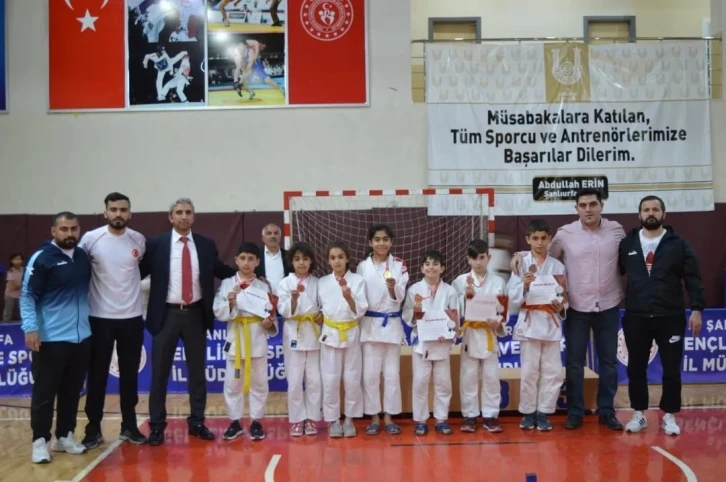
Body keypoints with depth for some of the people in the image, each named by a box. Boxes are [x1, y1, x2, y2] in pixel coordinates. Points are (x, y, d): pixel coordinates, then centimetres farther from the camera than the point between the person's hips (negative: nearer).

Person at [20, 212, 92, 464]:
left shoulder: (83, 257, 9)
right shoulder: (41, 258, -8)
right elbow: (27, 295, -9)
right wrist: (31, 328, -18)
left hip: (81, 336, 5)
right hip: (50, 339, -5)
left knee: (72, 391, 12)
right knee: (45, 392, 2)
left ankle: (65, 436, 24)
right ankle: (40, 440, 13)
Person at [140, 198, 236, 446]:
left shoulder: (206, 245, 4)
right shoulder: (155, 244, -3)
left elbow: (222, 271, 12)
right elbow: (139, 272, 0)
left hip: (196, 314, 2)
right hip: (167, 314, -2)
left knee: (197, 371, 11)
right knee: (160, 372, 6)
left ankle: (197, 422, 23)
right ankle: (157, 426, 18)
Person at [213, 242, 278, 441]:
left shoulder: (263, 287, 1)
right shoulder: (226, 284, 1)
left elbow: (269, 313, 5)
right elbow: (218, 312, -4)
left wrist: (269, 323, -15)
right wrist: (229, 304, -22)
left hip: (257, 338, 0)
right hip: (235, 338, 0)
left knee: (258, 382, 7)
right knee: (232, 383, 7)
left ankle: (256, 421, 19)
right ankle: (235, 422, 20)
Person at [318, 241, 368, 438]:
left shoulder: (358, 280, -5)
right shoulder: (322, 282, 1)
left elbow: (360, 311, -12)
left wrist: (349, 297, -28)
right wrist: (319, 315, -5)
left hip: (351, 334, -1)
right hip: (330, 334, 1)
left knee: (352, 379, 4)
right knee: (330, 380, 2)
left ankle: (349, 419, 20)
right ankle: (333, 420, 17)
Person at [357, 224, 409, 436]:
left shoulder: (399, 265, 0)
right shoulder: (362, 266, 1)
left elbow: (399, 298, -6)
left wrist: (393, 287, -28)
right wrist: (358, 324, 2)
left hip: (392, 324, 0)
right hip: (369, 324, 0)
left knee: (392, 373, 6)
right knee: (370, 374, 4)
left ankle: (388, 417, 18)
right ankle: (374, 417, 16)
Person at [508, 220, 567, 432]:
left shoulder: (557, 265, 5)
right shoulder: (521, 264, -1)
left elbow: (564, 295, 10)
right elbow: (514, 296, -6)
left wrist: (561, 307, -10)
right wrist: (524, 285, -24)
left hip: (551, 323, 2)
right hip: (529, 322, -2)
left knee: (553, 371, 3)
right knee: (529, 371, 3)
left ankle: (543, 413, 16)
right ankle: (528, 412, 17)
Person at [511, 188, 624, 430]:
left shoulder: (616, 230, 0)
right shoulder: (565, 233, -4)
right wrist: (521, 255, -12)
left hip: (608, 306, 2)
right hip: (577, 308, -1)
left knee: (608, 361, 10)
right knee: (575, 363, 5)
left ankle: (607, 411, 22)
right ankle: (575, 412, 17)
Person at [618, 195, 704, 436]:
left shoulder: (678, 244, 0)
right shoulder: (627, 244, 4)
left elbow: (693, 279, -1)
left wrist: (696, 309, -8)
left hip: (670, 318, -1)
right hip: (636, 318, 1)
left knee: (671, 370, 6)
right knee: (636, 369, 8)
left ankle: (669, 416, 20)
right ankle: (639, 414, 22)